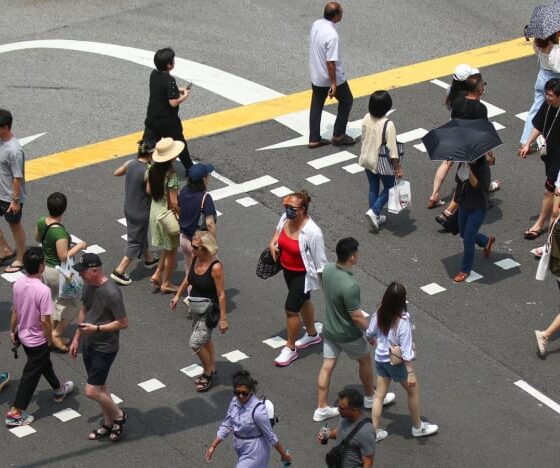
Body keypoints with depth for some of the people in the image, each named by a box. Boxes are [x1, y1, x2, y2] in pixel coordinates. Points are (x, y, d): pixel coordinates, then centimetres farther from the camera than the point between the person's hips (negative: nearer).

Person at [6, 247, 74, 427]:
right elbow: (44, 320, -26)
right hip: (37, 340, -7)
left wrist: (12, 331, 16)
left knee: (44, 363, 29)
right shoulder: (43, 290, -31)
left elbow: (15, 311, 2)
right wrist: (50, 340, -10)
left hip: (23, 335, 7)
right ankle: (15, 413, 11)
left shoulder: (18, 284, -10)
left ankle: (58, 390, 51)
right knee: (30, 375, 6)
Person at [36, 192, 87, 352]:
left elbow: (37, 238, 11)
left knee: (54, 300, 24)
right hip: (59, 272, -8)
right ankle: (57, 333, 11)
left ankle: (53, 333, 33)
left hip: (45, 268, 8)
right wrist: (79, 246, -17)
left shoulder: (41, 222, -8)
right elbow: (64, 257, -28)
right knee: (73, 303, 12)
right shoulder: (60, 232, -32)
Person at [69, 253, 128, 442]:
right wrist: (76, 339, 16)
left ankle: (118, 415, 17)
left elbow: (123, 323, -21)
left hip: (104, 348, -8)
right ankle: (108, 423, 34)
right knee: (100, 385, 18)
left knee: (92, 391, -7)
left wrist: (96, 328, -25)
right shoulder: (88, 285, -1)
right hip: (88, 344, 8)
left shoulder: (111, 293, -27)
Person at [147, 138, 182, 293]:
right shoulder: (171, 175, -28)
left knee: (167, 247, 27)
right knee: (172, 250, 12)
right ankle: (166, 283, 23)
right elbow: (174, 202, -25)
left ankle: (157, 274, 25)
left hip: (155, 211, 7)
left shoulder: (153, 169, -5)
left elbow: (148, 190, 7)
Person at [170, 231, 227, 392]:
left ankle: (208, 372, 14)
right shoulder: (195, 258, -8)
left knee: (195, 344, -8)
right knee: (205, 340, 22)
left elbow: (221, 295, -22)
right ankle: (211, 370, 40)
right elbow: (188, 277, 13)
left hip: (210, 310, -8)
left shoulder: (216, 267, -28)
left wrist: (223, 319, -19)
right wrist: (178, 295, 18)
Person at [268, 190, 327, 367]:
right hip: (288, 270, 7)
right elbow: (278, 230, 14)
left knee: (291, 309, -2)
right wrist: (272, 243, -4)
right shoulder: (285, 218, -13)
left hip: (303, 275, -7)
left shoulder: (312, 232, -33)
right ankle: (312, 334, 49)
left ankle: (290, 348, 18)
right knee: (303, 301, 26)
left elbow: (320, 262, -23)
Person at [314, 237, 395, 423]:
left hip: (329, 329, 6)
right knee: (365, 360, 19)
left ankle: (321, 408, 22)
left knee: (327, 366, 15)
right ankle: (370, 398, 39)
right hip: (348, 335, -6)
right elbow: (357, 317, -27)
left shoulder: (327, 270, -12)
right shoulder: (350, 286, -36)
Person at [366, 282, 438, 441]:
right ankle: (418, 427, 33)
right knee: (413, 390, 18)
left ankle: (375, 431, 26)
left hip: (380, 359, 5)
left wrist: (373, 341, 30)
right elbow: (406, 350, -25)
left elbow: (370, 333, 6)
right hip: (396, 362, -5)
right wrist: (410, 373, -18)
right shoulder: (402, 321, -29)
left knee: (380, 394, 18)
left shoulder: (379, 313, -11)